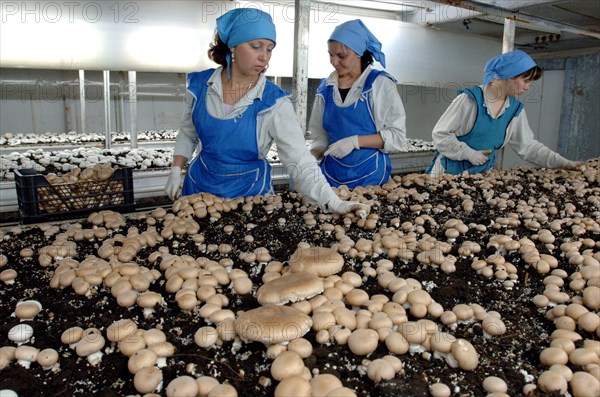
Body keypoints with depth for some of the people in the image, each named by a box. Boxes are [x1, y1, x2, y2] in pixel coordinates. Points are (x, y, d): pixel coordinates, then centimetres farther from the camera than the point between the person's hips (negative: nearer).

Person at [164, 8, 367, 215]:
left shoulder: (274, 102, -19)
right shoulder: (199, 84, -9)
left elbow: (301, 163, -26)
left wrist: (335, 203, -38)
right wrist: (175, 171, 0)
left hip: (250, 193, -3)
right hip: (199, 186, 3)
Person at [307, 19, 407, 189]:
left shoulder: (380, 84, -6)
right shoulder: (326, 88, 5)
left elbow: (397, 137, -10)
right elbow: (320, 137, 11)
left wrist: (355, 141, -19)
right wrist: (310, 156, -8)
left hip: (370, 175, -3)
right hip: (331, 175, 3)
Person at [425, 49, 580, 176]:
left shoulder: (515, 109, 2)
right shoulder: (471, 99, -16)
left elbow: (528, 145, 8)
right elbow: (440, 134, -15)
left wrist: (563, 163, 2)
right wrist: (469, 153, -21)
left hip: (483, 173, 5)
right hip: (451, 170, -5)